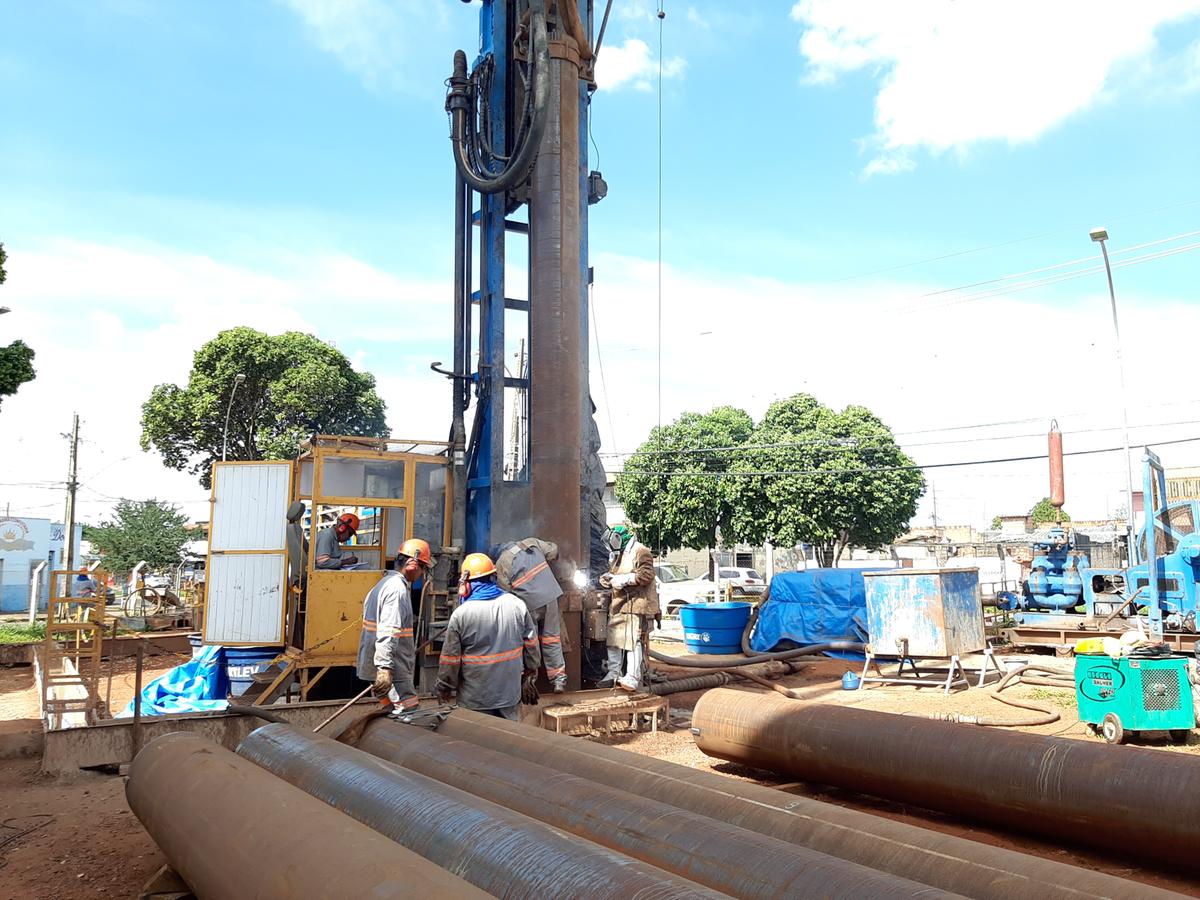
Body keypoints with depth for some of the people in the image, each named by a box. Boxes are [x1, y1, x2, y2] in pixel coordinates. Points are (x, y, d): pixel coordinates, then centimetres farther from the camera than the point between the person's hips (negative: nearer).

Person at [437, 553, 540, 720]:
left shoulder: (460, 614, -14)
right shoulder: (517, 605, -5)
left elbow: (450, 657, -8)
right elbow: (531, 644, 5)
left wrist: (444, 688, 6)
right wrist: (530, 669, 21)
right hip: (510, 693, 3)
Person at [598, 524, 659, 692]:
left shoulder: (641, 552, -7)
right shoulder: (619, 555, 23)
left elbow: (647, 575, -17)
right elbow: (613, 572, 31)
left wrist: (624, 579, -20)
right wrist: (607, 577, 8)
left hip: (636, 604, -10)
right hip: (618, 605, 10)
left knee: (634, 640, -15)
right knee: (613, 638, 11)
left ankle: (633, 678, -18)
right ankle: (613, 672, 21)